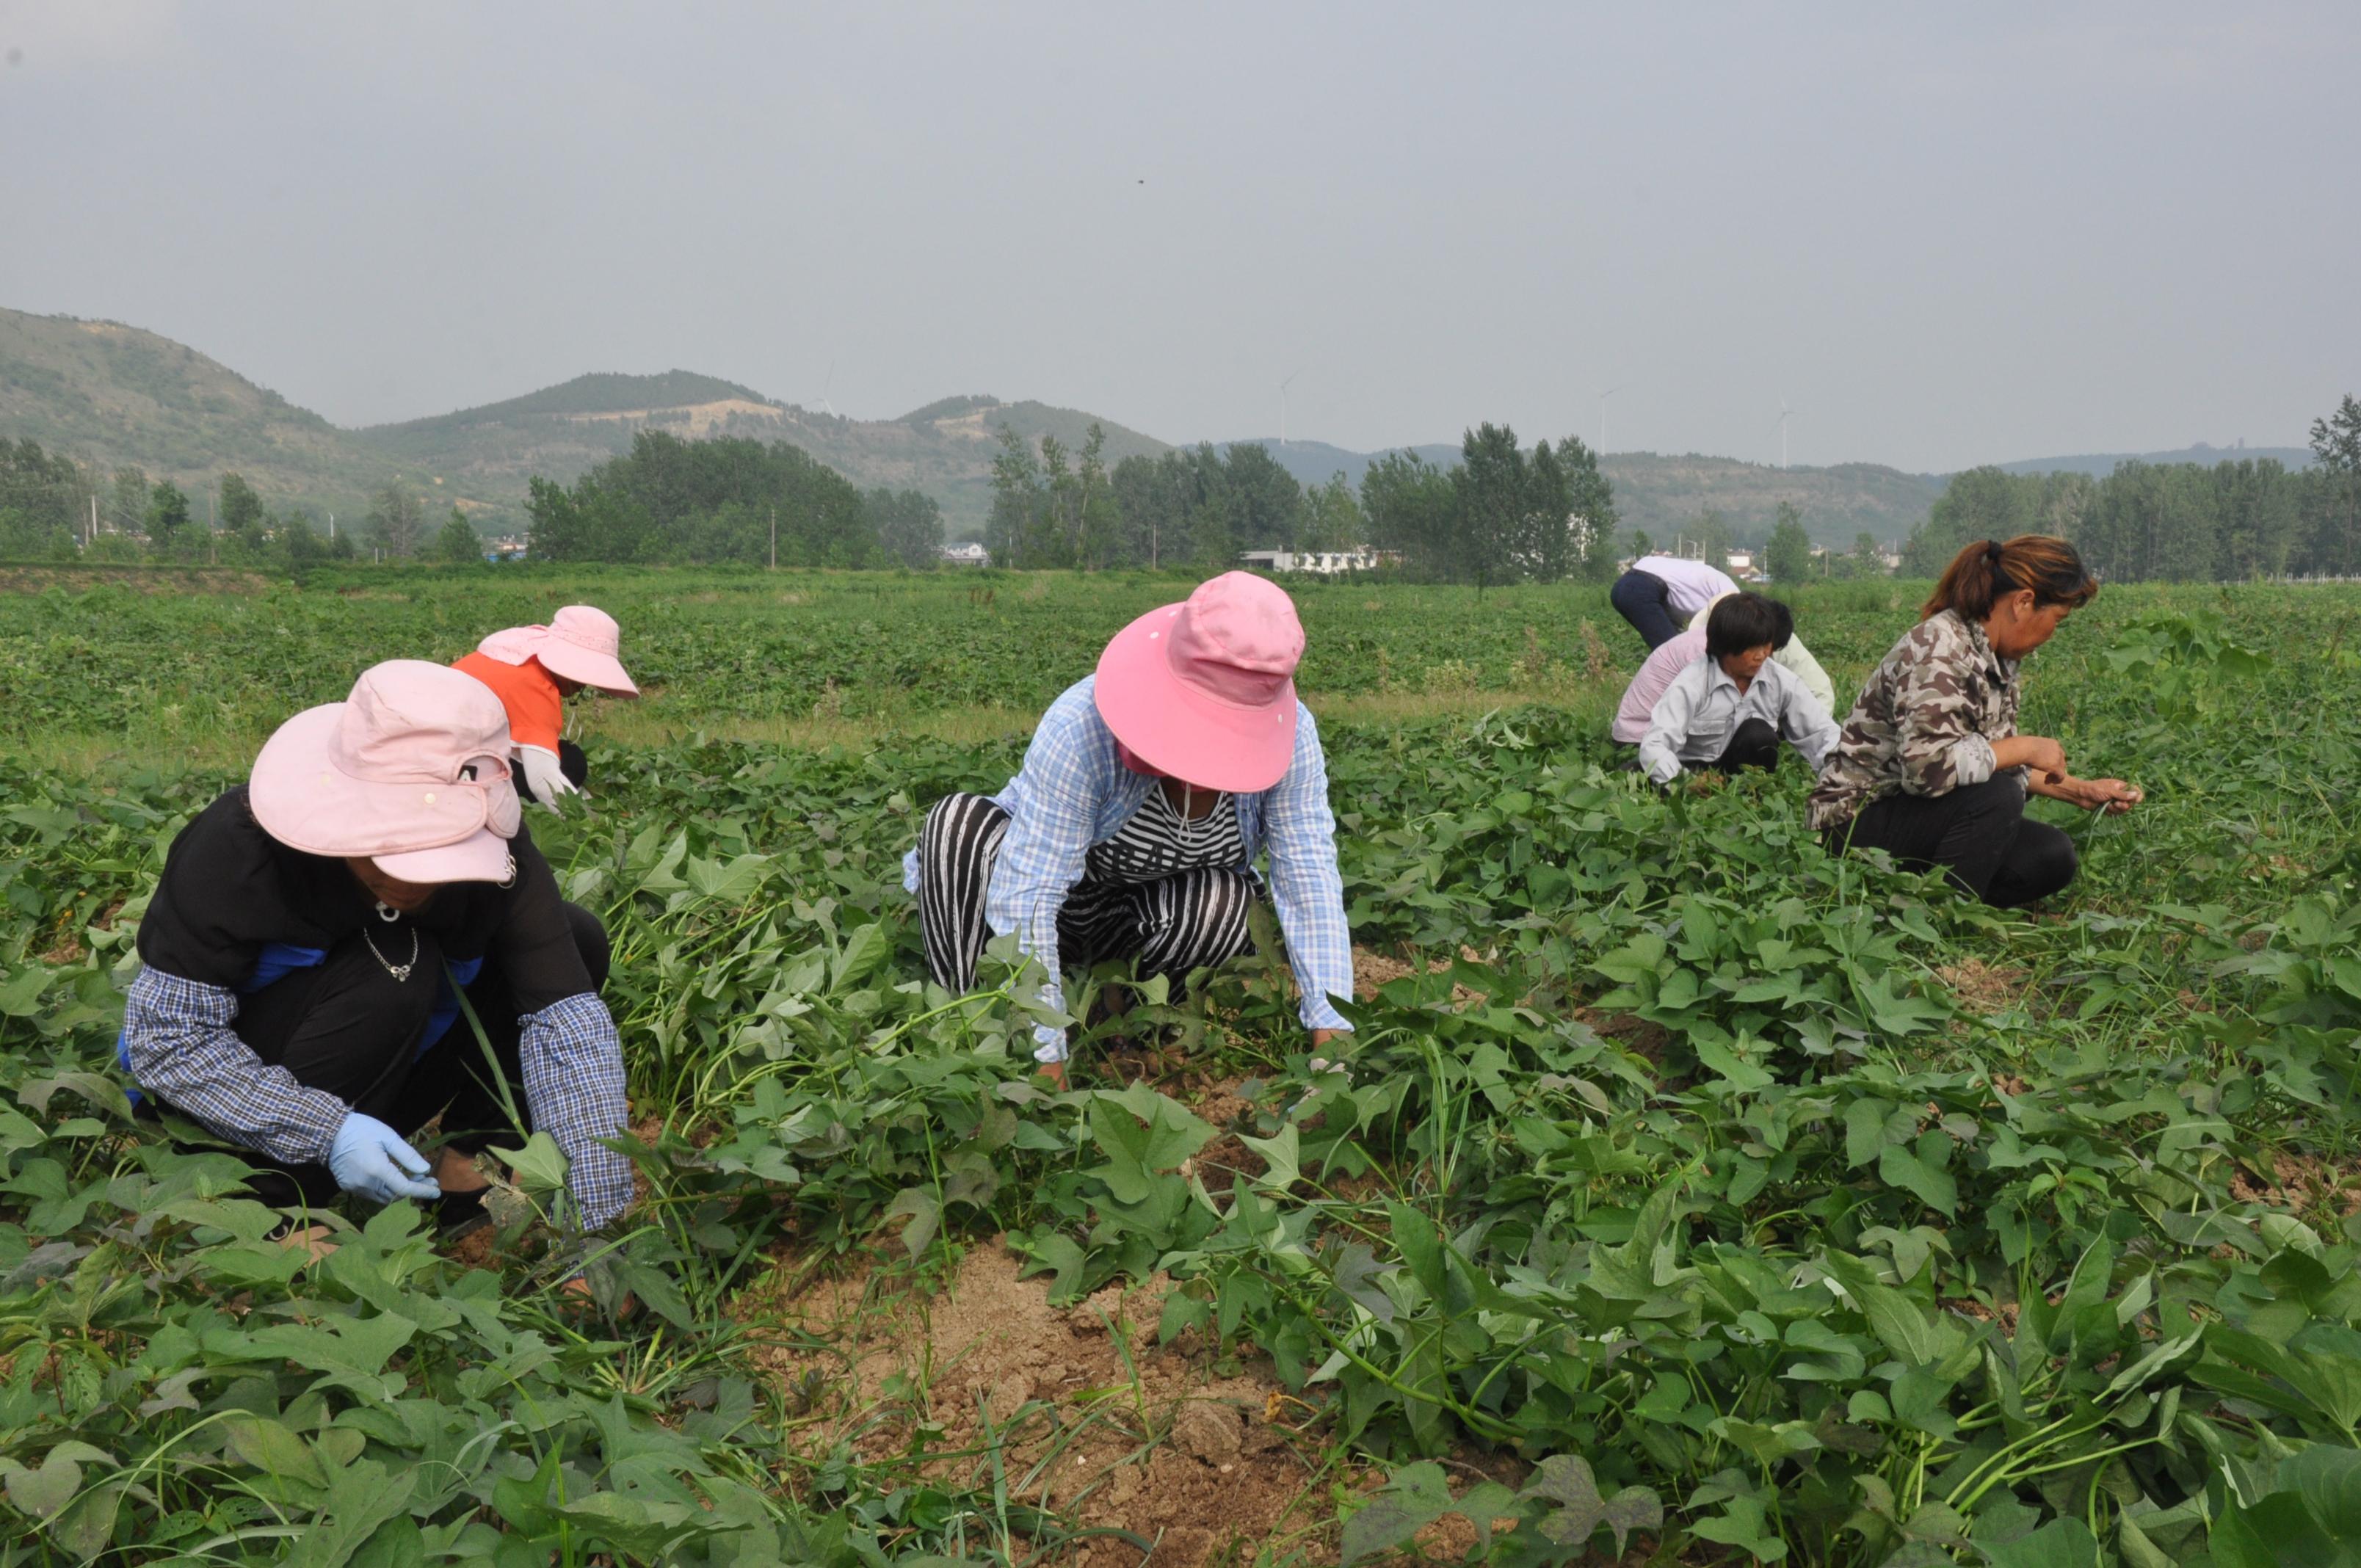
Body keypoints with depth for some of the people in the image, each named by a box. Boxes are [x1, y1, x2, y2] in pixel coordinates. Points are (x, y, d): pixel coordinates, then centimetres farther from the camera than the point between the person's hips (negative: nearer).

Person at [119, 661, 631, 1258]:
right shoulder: (237, 848, -30)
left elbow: (565, 1015, -29)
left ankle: (466, 1170, -6)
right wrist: (325, 1131, -39)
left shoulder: (492, 852, -22)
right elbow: (165, 1036, -27)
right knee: (388, 972, -33)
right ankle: (273, 1216, -18)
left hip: (387, 1078, 4)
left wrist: (598, 1219, -38)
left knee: (576, 939, -13)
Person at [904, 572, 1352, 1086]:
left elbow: (1310, 880, -22)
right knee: (959, 821, -32)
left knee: (1227, 903, -33)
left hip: (1146, 919, 2)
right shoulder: (1080, 729, -35)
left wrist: (1331, 1031, -32)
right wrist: (1045, 1056, -39)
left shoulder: (1292, 738, -23)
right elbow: (1025, 895, -36)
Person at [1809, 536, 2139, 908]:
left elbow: (1996, 760, 20)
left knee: (2053, 857, -6)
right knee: (1996, 797, -30)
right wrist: (2025, 748, -21)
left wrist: (2079, 791, 15)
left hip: (1920, 815, 9)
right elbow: (1926, 766, -34)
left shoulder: (1997, 658, 8)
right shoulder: (1939, 651, -22)